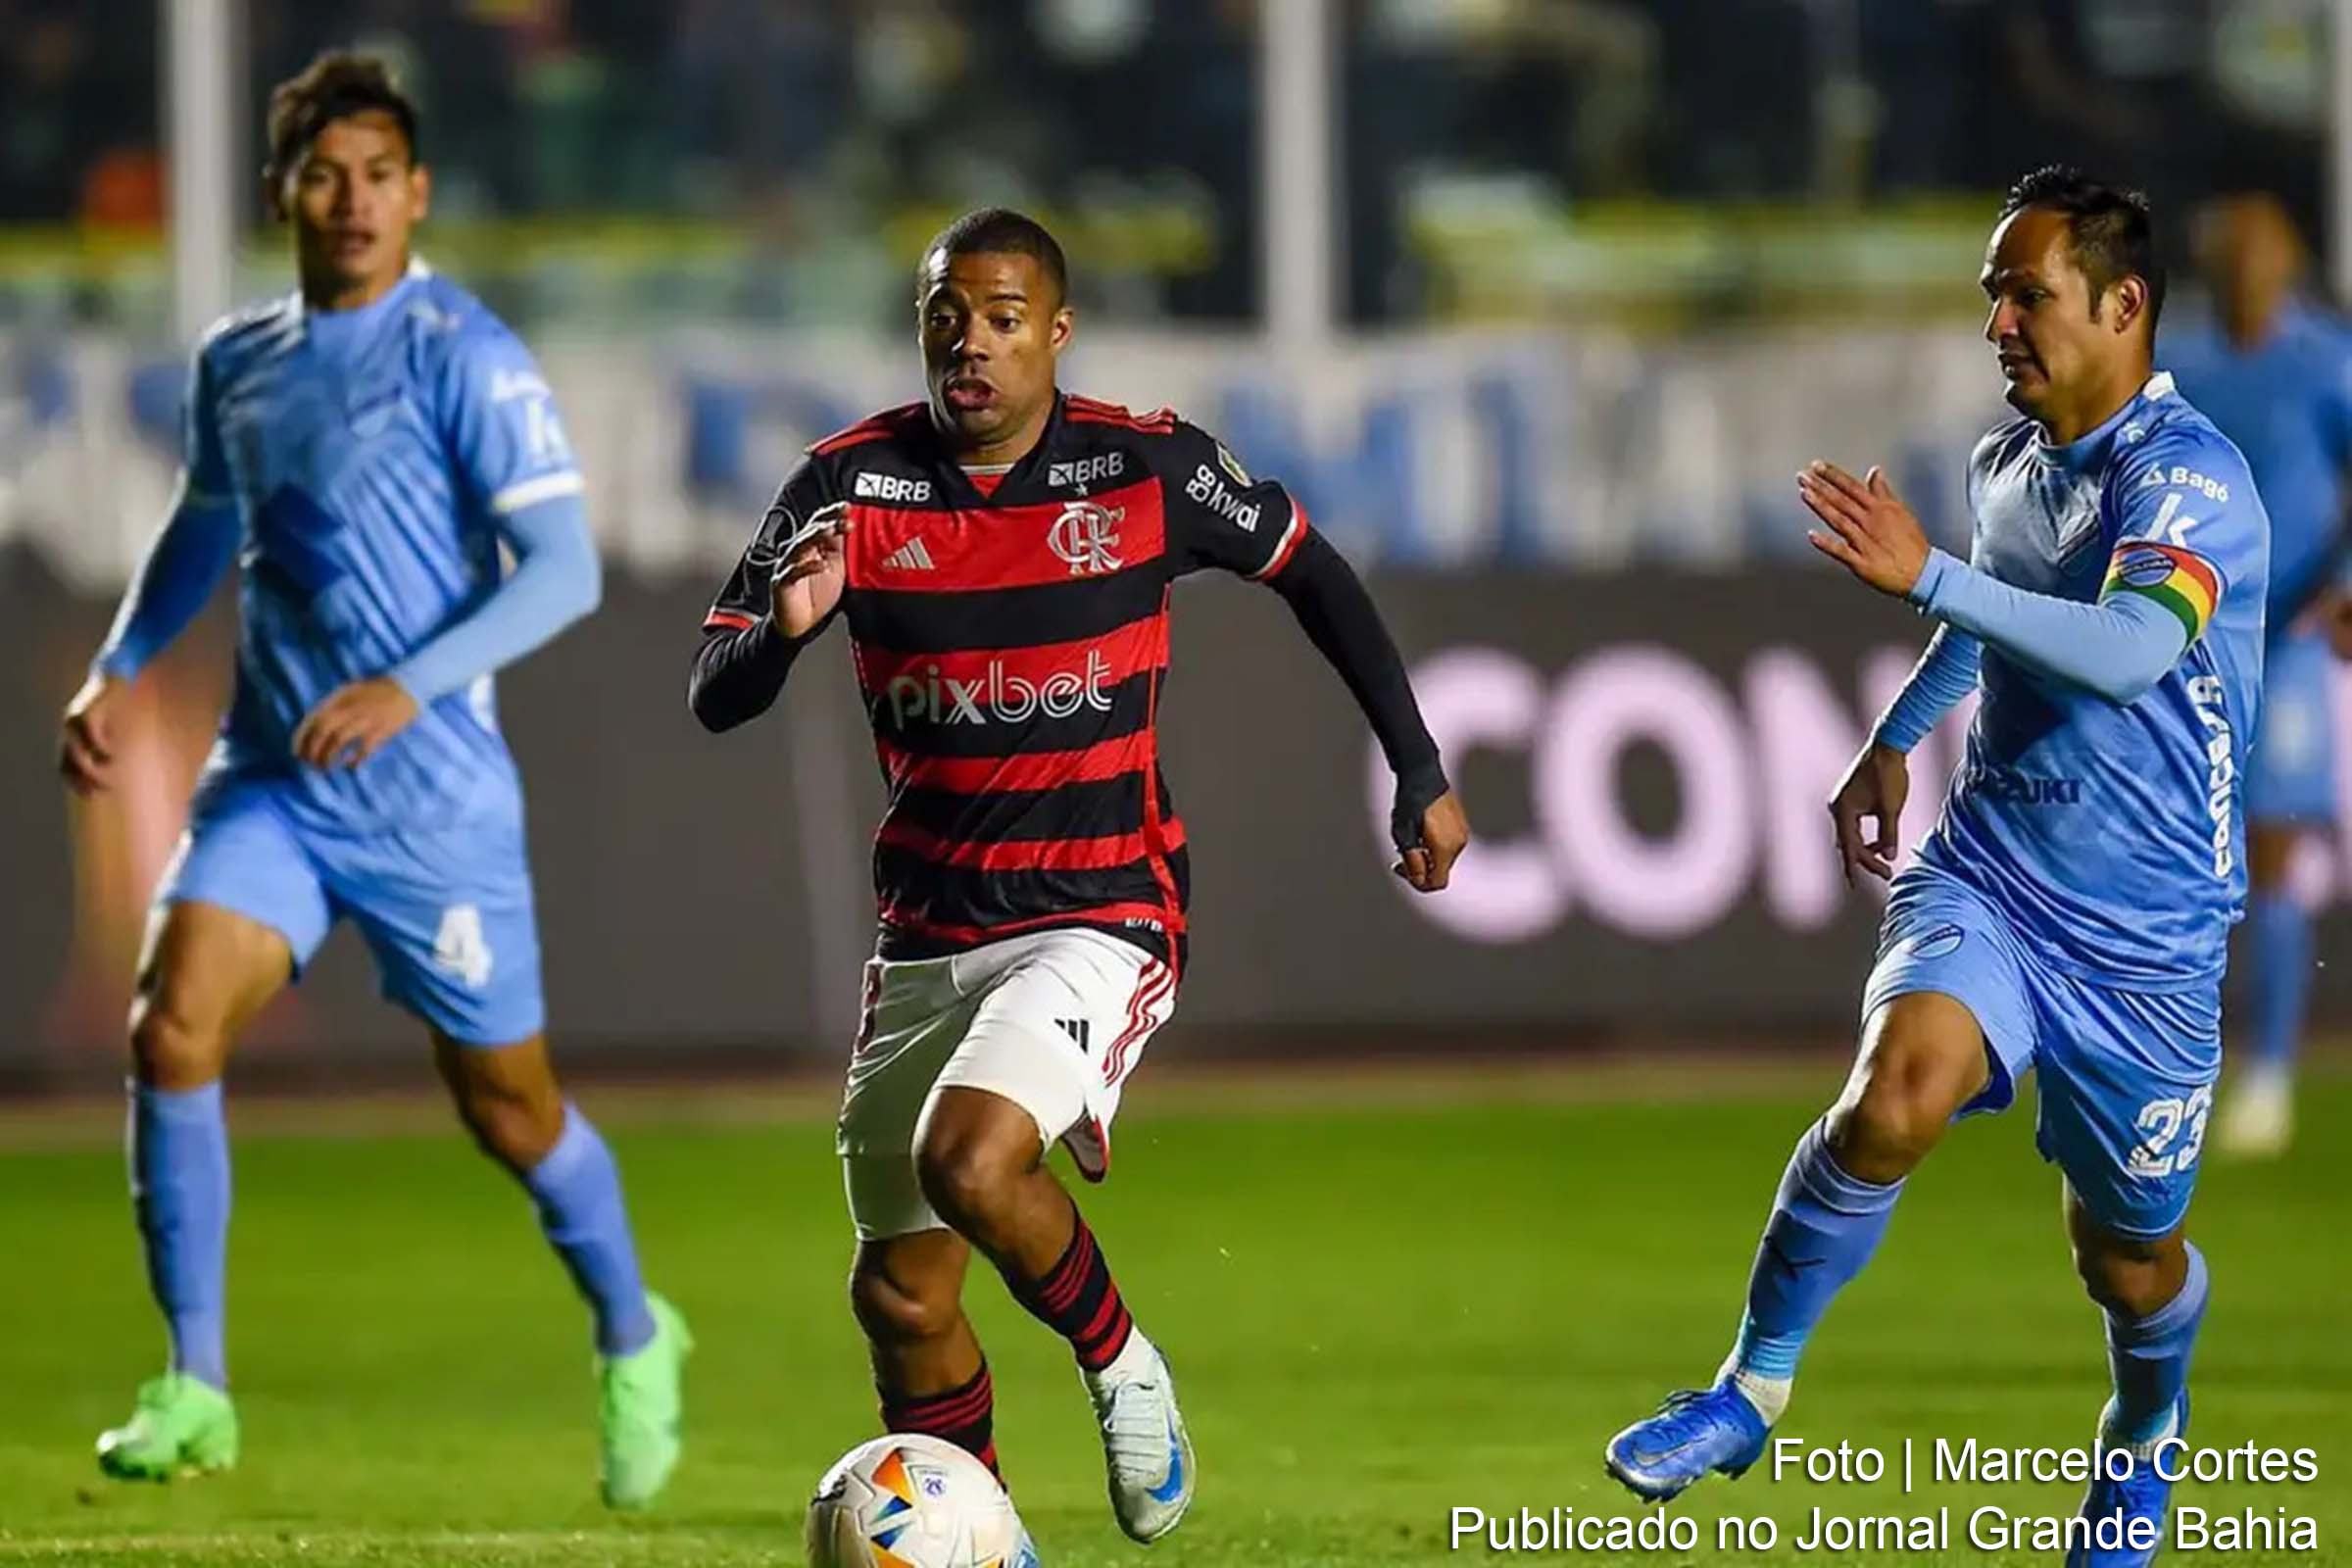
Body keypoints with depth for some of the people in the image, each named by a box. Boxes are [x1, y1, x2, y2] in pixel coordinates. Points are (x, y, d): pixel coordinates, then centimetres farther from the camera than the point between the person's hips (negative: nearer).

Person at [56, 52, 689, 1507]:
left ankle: (634, 1345, 34)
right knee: (172, 1028, -17)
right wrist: (119, 671, 15)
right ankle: (195, 1394, -11)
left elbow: (565, 568, -17)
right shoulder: (234, 363, 8)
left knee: (510, 1108, 7)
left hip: (435, 798, -4)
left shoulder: (462, 356, -11)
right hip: (268, 784, 4)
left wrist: (408, 689, -27)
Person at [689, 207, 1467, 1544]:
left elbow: (1312, 573, 9)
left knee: (969, 1158, -29)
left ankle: (1121, 1364, -1)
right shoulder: (853, 485, -4)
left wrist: (1421, 771, 10)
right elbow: (713, 696, -6)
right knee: (901, 1298, 6)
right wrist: (785, 629, -29)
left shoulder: (1148, 467, -8)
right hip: (929, 933, 4)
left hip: (1101, 919, -4)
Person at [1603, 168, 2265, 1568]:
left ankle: (2146, 1446, 44)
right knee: (1893, 1099, -26)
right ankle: (1754, 1389, -11)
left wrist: (1926, 575, -44)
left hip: (2144, 930, -4)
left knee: (2126, 1253, 11)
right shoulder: (2007, 460, 3)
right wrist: (1897, 739, 25)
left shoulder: (2188, 479, -21)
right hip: (1984, 873, 4)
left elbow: (2131, 649, -41)